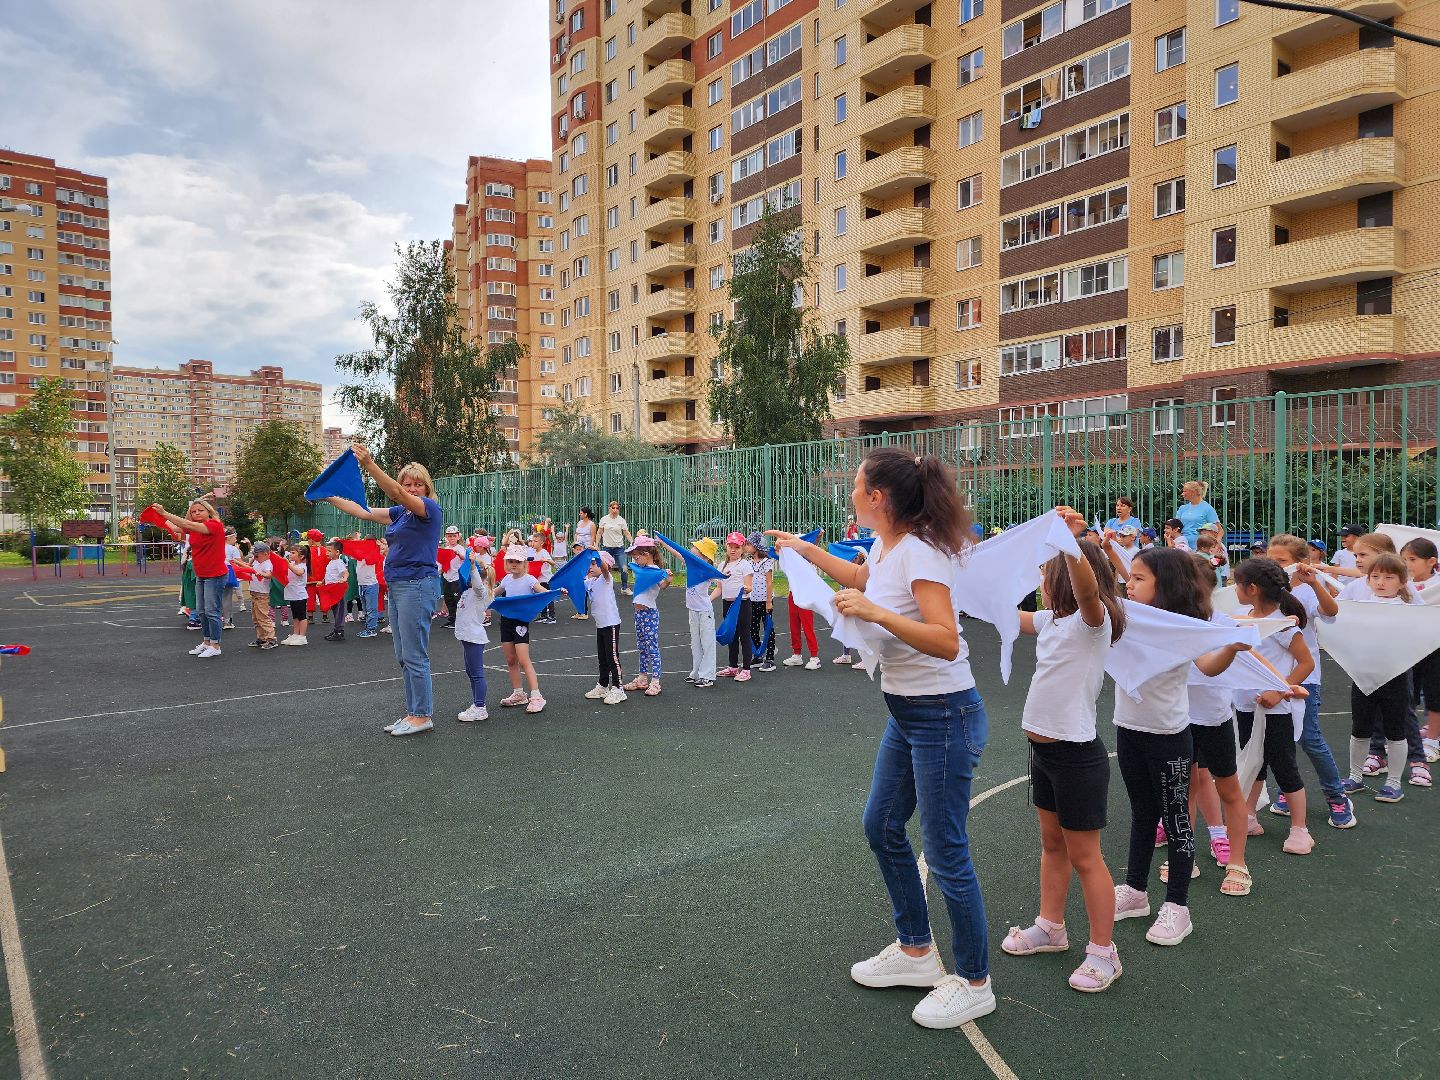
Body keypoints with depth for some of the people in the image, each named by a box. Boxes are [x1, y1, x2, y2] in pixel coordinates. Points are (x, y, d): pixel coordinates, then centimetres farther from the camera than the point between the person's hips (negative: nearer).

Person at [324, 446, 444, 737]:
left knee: (414, 656, -7)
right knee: (404, 657, 11)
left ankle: (423, 716, 0)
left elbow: (395, 493, -23)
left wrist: (369, 464, -32)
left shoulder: (429, 508, -8)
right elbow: (363, 512, 21)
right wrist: (329, 497, 18)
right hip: (397, 587, 9)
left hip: (417, 586, -9)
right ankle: (414, 713, 17)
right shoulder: (399, 512, 17)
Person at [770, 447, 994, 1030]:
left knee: (945, 851, 1)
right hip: (906, 713, 10)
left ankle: (974, 983, 21)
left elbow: (946, 642, -31)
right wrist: (807, 551, 30)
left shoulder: (918, 552, -22)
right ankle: (916, 951, 36)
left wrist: (875, 612, -38)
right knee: (881, 827, 19)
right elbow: (863, 577, 29)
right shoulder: (886, 545, 4)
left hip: (944, 717, -10)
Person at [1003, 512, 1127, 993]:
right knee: (1052, 843, 20)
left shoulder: (1093, 619, -17)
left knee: (1084, 856, 3)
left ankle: (1103, 953, 16)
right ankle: (1051, 927, 35)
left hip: (1077, 754, -8)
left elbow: (1086, 588, -38)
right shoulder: (1050, 620, 7)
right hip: (1043, 748, 8)